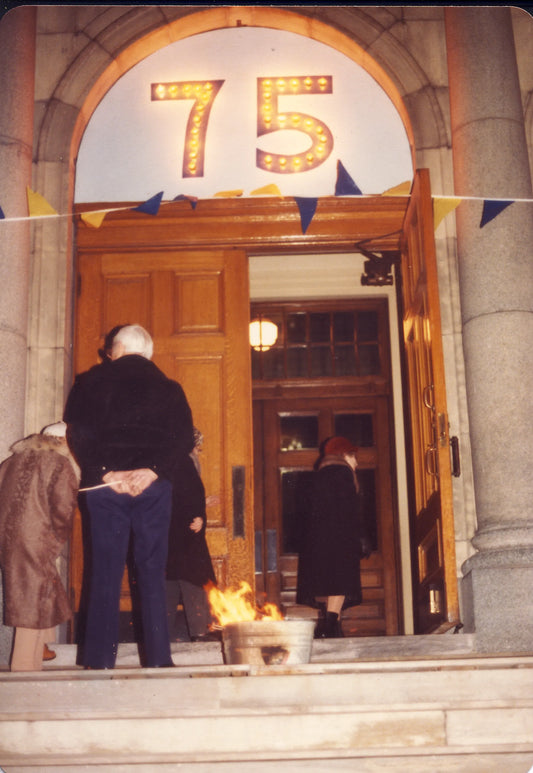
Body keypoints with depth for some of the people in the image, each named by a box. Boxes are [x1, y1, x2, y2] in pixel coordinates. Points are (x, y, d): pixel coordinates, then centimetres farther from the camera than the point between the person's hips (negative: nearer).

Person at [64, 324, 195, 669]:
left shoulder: (91, 384, 8)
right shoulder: (169, 388, 9)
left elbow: (79, 434, -3)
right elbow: (185, 439, -3)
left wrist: (105, 472, -8)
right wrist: (152, 470, -10)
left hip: (104, 484, 0)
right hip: (154, 486, 0)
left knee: (106, 571, 3)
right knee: (152, 571, 4)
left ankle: (101, 659, 2)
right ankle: (158, 656, 1)